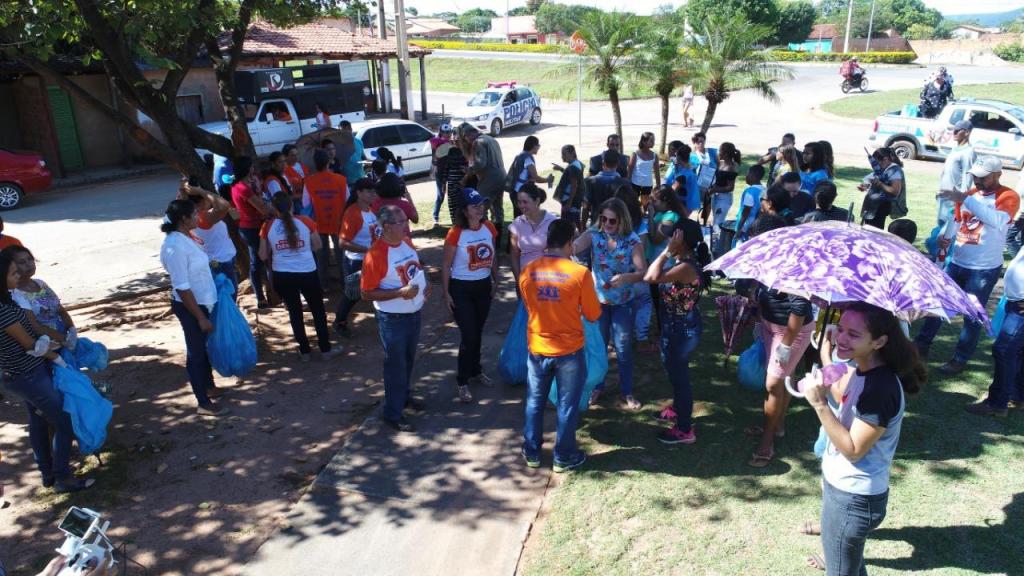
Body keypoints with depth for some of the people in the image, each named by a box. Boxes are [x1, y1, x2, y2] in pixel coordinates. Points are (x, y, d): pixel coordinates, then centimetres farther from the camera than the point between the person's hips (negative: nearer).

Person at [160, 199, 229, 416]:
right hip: (190, 306, -9)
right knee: (196, 352, 3)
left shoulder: (184, 239, 4)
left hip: (202, 302, 9)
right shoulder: (175, 247, -25)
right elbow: (182, 287, -25)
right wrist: (200, 317, -22)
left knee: (203, 347, 23)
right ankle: (204, 404, 15)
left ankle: (208, 386, 42)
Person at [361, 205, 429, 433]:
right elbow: (367, 293, -21)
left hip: (414, 313, 7)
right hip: (393, 319, -7)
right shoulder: (375, 254, -24)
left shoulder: (406, 241, -1)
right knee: (396, 365, 6)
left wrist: (425, 285, -2)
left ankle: (404, 395, 46)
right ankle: (393, 413, 21)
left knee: (408, 359, 24)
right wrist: (400, 292, -28)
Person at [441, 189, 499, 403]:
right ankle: (462, 382, 12)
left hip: (483, 286, 5)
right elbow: (446, 264, -11)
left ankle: (475, 371, 39)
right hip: (461, 288, -5)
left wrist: (495, 281, 12)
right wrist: (446, 292, -10)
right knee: (468, 336, -2)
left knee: (478, 332, 18)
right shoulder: (455, 233, -18)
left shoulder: (489, 228, -4)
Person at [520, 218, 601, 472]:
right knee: (567, 405, 12)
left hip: (537, 349, 3)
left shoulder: (528, 271, -5)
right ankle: (564, 457, 24)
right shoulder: (580, 273, -16)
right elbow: (593, 315, -7)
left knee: (535, 402, 18)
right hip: (569, 350, -3)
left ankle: (531, 453, 29)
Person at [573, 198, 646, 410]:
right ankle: (596, 386, 36)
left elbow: (642, 272, -19)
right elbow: (574, 247, -31)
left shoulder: (632, 240, -14)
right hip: (597, 299, 1)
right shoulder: (593, 234, -12)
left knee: (623, 348, 10)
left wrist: (626, 277, -39)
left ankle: (626, 392, 27)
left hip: (623, 302, -1)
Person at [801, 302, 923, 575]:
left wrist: (820, 405, -32)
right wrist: (826, 355, 10)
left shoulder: (881, 389, -31)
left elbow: (853, 450, -26)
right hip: (839, 483, 9)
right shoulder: (860, 368, -4)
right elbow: (842, 398, 15)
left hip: (854, 498, -9)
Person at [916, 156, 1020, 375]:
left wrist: (965, 199, -36)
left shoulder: (1009, 197, -11)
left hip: (984, 270, -6)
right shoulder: (970, 194, 8)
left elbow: (998, 220, -31)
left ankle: (960, 359, 15)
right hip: (956, 263, 6)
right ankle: (922, 345, 23)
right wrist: (945, 236, -6)